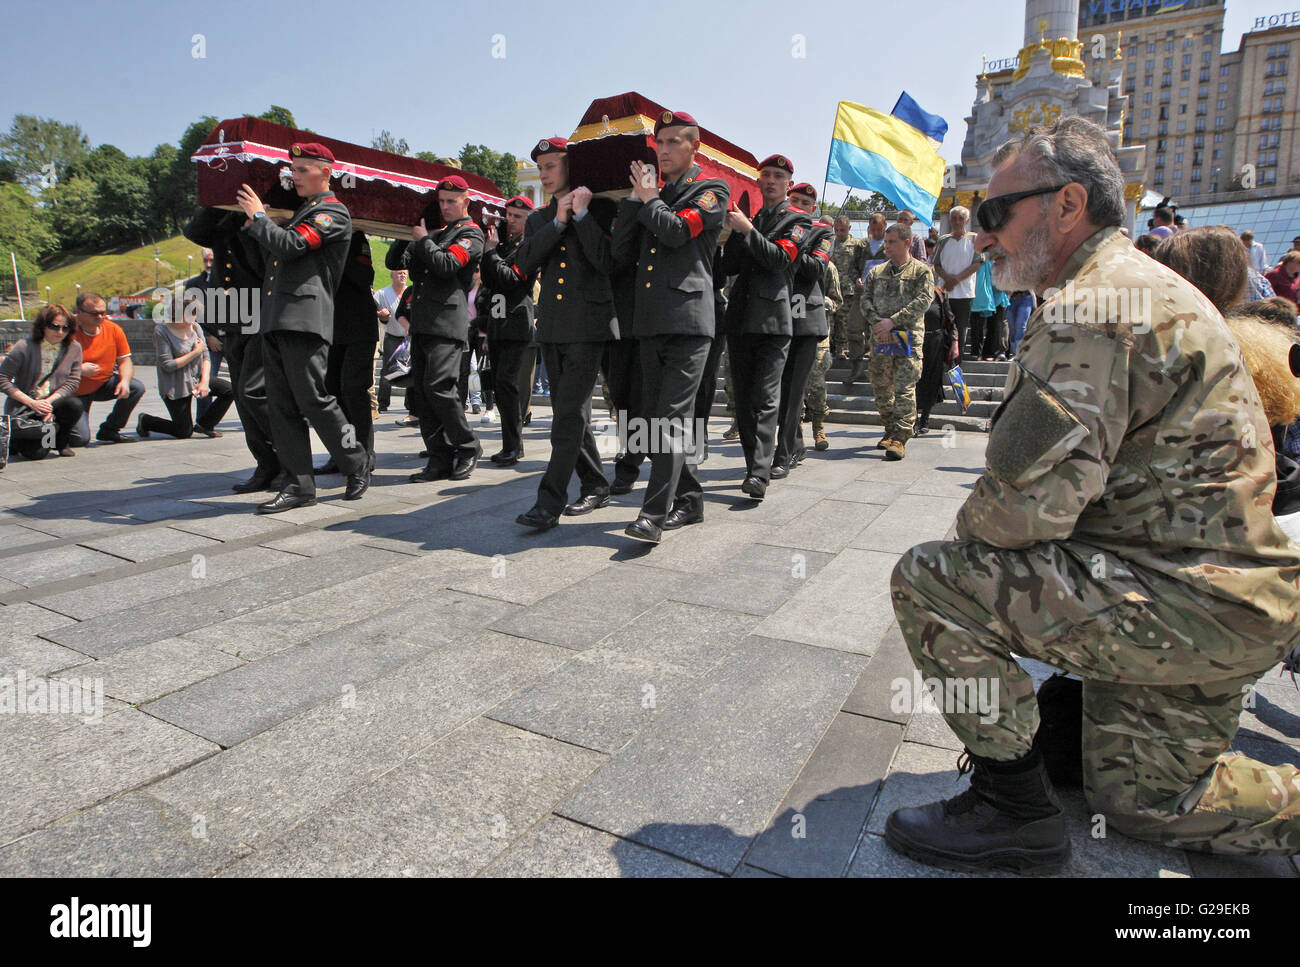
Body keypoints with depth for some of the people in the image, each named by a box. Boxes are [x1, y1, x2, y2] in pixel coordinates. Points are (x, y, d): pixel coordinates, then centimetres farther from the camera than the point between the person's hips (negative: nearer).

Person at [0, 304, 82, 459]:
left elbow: (72, 382, -3)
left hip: (55, 401, 3)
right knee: (36, 452, -21)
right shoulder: (24, 346, -10)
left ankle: (61, 442, -3)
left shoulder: (74, 348, -2)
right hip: (23, 407, -2)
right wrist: (32, 403, -18)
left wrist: (49, 402, -18)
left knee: (74, 405, -35)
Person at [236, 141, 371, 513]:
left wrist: (258, 216, 1)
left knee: (313, 399, -8)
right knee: (282, 406, 4)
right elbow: (274, 256, 28)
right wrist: (253, 224, 17)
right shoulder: (302, 211, 27)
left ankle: (357, 465, 10)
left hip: (304, 320, -9)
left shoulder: (333, 213, -1)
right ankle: (299, 484, 7)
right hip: (276, 321, 9)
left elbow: (291, 246, -14)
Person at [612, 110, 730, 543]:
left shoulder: (711, 191, 5)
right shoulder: (653, 198, 24)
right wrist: (635, 199, 7)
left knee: (673, 416, -13)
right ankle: (689, 500, 20)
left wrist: (650, 198, 3)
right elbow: (622, 253, 13)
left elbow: (678, 231, -13)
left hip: (688, 321, -7)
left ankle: (654, 514, -16)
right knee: (656, 416, 8)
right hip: (651, 323, 7)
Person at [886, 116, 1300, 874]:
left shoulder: (1092, 306, -20)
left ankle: (1016, 808, -4)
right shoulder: (1140, 286, 15)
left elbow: (1028, 503, -27)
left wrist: (969, 531, -6)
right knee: (1137, 798, 24)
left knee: (930, 580, -15)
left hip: (1184, 602, -11)